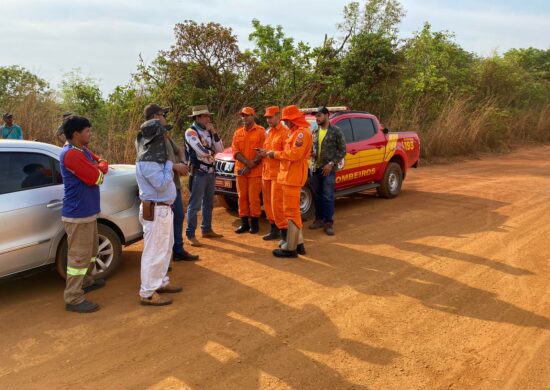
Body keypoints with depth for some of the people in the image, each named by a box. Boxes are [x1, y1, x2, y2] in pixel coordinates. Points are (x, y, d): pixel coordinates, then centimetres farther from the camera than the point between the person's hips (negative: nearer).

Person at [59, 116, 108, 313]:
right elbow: (97, 178, -23)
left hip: (88, 211, 11)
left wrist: (98, 167, -6)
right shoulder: (71, 154, -22)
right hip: (78, 214, -11)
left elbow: (100, 162, 17)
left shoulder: (82, 150, 11)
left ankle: (86, 281, 41)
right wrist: (101, 168, -1)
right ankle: (73, 299, 2)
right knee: (79, 256, -5)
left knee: (90, 250, 24)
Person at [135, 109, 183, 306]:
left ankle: (161, 282, 34)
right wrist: (169, 165, -14)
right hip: (155, 210, -11)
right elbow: (161, 184, -24)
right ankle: (147, 293, 6)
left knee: (165, 247, 20)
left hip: (163, 208, 11)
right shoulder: (147, 162, -21)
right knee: (154, 251, -3)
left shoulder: (155, 156, 10)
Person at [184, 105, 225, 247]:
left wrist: (214, 132, -5)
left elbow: (220, 149, 5)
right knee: (195, 204, -5)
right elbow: (201, 151, -23)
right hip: (199, 172, -8)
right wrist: (212, 152, -2)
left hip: (211, 171, 8)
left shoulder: (208, 132, 11)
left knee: (208, 203, 15)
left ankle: (207, 230, 27)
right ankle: (190, 235, 1)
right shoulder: (191, 132, -11)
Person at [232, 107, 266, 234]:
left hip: (255, 171, -5)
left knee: (254, 197, -3)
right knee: (242, 197, 8)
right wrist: (247, 162, -13)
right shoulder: (238, 133, 13)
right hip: (240, 170, 5)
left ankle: (254, 222, 9)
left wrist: (250, 166, -13)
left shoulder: (260, 131, -2)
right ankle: (244, 223, 16)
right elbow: (235, 151, 3)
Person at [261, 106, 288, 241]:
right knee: (268, 203, 11)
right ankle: (274, 230, 21)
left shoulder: (285, 132, -8)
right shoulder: (268, 132, 19)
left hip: (278, 173, -8)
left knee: (277, 204, -10)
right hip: (266, 172, 8)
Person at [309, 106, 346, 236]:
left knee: (328, 196, -3)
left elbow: (342, 150, -5)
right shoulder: (315, 131, 10)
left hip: (328, 169, -5)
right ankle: (319, 219, 22)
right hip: (315, 168, 5)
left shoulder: (336, 131, -5)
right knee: (317, 195, 11)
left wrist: (331, 164, -13)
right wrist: (311, 153, -3)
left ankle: (328, 223, 4)